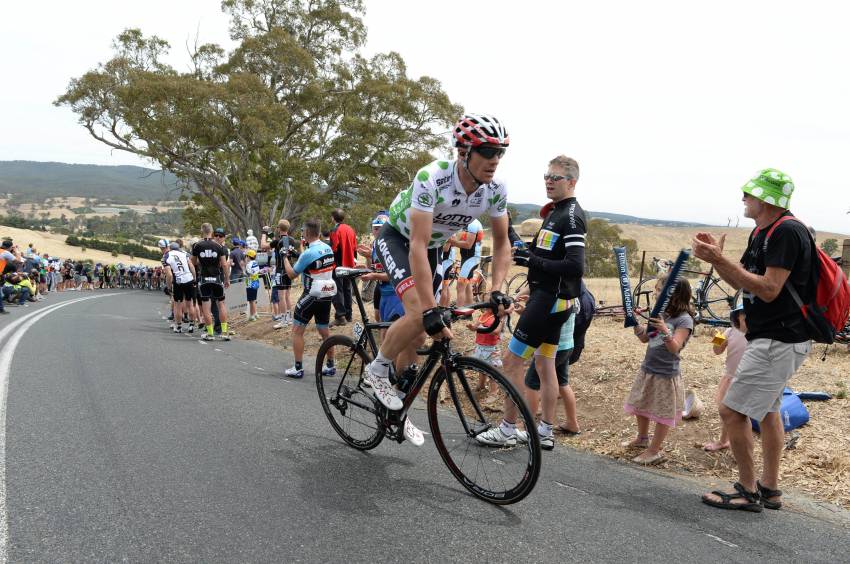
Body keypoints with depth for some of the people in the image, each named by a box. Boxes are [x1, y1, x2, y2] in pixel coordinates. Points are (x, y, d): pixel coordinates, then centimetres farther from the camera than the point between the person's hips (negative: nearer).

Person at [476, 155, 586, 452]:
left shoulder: (571, 216, -16)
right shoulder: (555, 212, 15)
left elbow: (575, 267, -25)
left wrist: (534, 262, -23)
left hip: (549, 300, -10)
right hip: (549, 298, 10)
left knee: (512, 360, -5)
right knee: (544, 364, 13)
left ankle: (507, 430, 5)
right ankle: (545, 432, 22)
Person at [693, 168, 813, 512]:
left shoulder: (787, 232, -20)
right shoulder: (763, 232, 12)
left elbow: (768, 290, -25)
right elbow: (742, 283, 13)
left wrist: (719, 259, -25)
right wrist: (716, 257, -1)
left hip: (779, 341, -11)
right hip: (773, 338, 11)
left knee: (732, 410, -8)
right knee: (767, 410, 18)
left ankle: (748, 492, 4)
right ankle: (769, 489, 30)